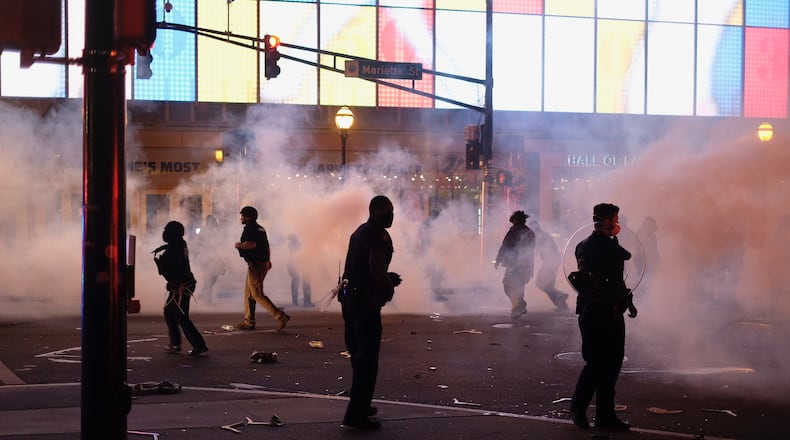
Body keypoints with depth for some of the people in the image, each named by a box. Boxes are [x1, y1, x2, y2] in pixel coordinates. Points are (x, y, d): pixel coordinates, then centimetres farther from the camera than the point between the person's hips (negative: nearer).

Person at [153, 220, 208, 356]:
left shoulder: (172, 250, -20)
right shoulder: (181, 245, 9)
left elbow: (164, 271, -21)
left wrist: (157, 259, -9)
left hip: (180, 287, -10)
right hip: (186, 284, 10)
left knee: (182, 317, -6)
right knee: (169, 311, 21)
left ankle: (199, 346, -8)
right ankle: (175, 343, 25)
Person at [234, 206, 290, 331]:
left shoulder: (249, 228, -13)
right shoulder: (260, 228, 17)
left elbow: (252, 244, -29)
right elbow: (267, 246, 23)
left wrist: (239, 245, -12)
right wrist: (268, 260, 31)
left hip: (255, 265, -10)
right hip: (263, 263, 10)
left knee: (257, 294, -9)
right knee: (248, 293, 15)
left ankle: (280, 316, -16)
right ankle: (248, 322, 18)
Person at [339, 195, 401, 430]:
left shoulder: (360, 231, 17)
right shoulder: (379, 235, -13)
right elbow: (376, 267, -26)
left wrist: (386, 278, 17)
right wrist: (388, 286, -8)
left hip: (349, 296, 10)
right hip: (365, 300, -10)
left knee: (358, 353, 20)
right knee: (367, 357, -6)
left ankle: (360, 405, 31)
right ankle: (356, 414, -6)